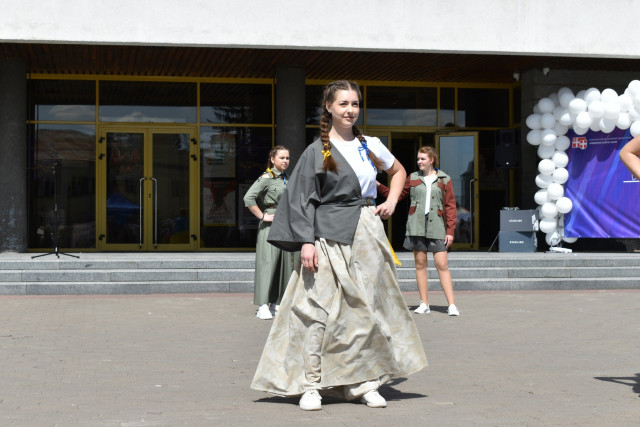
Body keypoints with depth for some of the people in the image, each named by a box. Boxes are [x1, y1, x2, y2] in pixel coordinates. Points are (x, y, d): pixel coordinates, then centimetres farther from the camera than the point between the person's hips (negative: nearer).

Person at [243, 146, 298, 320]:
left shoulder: (286, 179, 16)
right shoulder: (266, 178, -7)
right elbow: (248, 198, -18)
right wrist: (262, 216, -15)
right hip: (270, 226, -8)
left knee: (284, 263, 8)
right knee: (268, 262, -10)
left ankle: (275, 303, 15)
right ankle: (263, 306, -11)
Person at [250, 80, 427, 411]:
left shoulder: (370, 146, 10)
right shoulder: (317, 152, -1)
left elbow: (398, 171, 27)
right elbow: (302, 199, -4)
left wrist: (391, 202, 9)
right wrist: (306, 242, -15)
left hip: (367, 232, 4)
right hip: (330, 237, -4)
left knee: (366, 307, 5)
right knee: (319, 309, -11)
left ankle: (363, 382, 13)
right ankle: (311, 385, -4)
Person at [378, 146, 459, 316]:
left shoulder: (444, 180, 6)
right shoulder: (413, 178, 11)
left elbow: (450, 206, 4)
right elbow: (397, 195, 15)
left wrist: (450, 230, -2)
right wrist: (379, 186, 2)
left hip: (436, 227, -2)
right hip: (416, 226, 2)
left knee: (442, 265, -7)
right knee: (420, 264, 3)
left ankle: (451, 305, -6)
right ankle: (424, 304, 9)